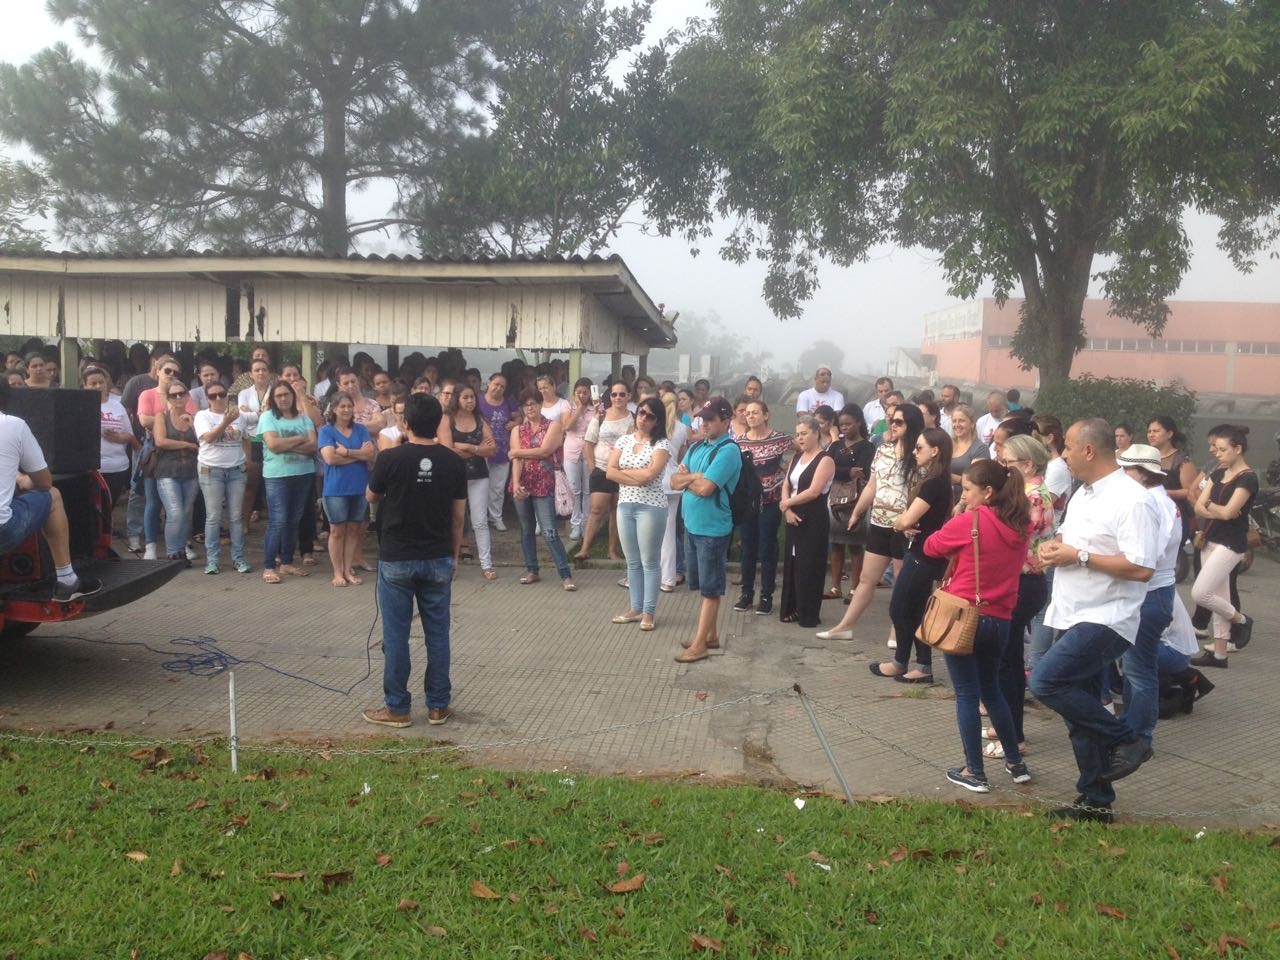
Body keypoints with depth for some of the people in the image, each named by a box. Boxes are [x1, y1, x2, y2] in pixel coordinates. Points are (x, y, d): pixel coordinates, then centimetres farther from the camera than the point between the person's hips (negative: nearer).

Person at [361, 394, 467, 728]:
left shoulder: (390, 458, -11)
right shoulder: (453, 462, -3)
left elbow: (371, 497, 7)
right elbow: (458, 516, 4)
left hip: (396, 560, -3)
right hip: (438, 560, 3)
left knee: (396, 635, 6)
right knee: (438, 634, 10)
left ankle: (397, 708, 14)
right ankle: (438, 706, 18)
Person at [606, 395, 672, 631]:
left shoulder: (661, 444, -6)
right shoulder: (624, 440, 9)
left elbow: (649, 474, -20)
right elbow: (609, 472, 0)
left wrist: (623, 471, -6)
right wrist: (637, 478, -11)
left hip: (651, 508, -5)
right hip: (624, 506, 5)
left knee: (649, 562, 2)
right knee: (632, 561, 13)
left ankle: (648, 612, 10)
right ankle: (636, 608, 22)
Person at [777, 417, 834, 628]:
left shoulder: (825, 460, -10)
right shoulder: (796, 458, 14)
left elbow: (813, 492, -19)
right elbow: (786, 485, 8)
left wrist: (786, 503, -9)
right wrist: (787, 510, -9)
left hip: (814, 520, -7)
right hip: (794, 518, 7)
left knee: (808, 566, -2)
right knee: (791, 564, 10)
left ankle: (809, 615, 6)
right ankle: (791, 609, 20)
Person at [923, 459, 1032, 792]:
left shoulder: (969, 521, -12)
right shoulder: (1018, 528, 5)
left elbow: (931, 547, -1)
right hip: (999, 620, 6)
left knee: (967, 695, 3)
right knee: (991, 689, 22)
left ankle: (975, 773, 9)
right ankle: (1015, 763, 28)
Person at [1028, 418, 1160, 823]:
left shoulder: (1131, 500, -17)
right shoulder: (1084, 493, 13)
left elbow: (1142, 568, -24)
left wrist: (1079, 556, -20)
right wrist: (1054, 545, 2)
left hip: (1105, 619, -9)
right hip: (1076, 616, 9)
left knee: (1046, 681, -20)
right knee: (1081, 710, 12)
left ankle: (1126, 741, -2)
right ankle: (1095, 802, 23)